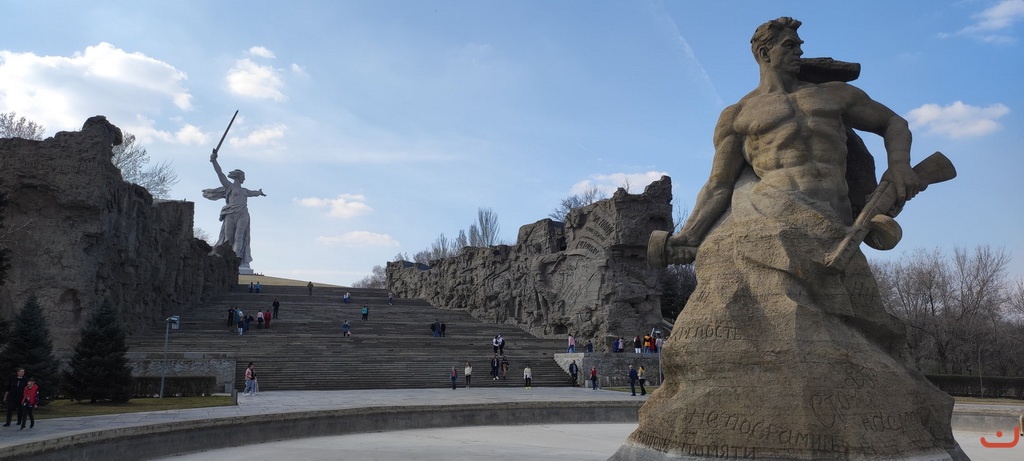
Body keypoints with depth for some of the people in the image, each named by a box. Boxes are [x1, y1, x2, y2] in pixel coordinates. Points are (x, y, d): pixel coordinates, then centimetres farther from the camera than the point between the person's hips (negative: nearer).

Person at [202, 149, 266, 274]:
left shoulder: (244, 191, 28)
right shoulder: (229, 186, 12)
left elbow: (253, 193, 50)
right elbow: (220, 173, 2)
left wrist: (259, 192, 70)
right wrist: (214, 161, -9)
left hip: (243, 215, 4)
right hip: (231, 214, -4)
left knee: (239, 236, -12)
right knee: (228, 237, -7)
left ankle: (238, 258, -24)